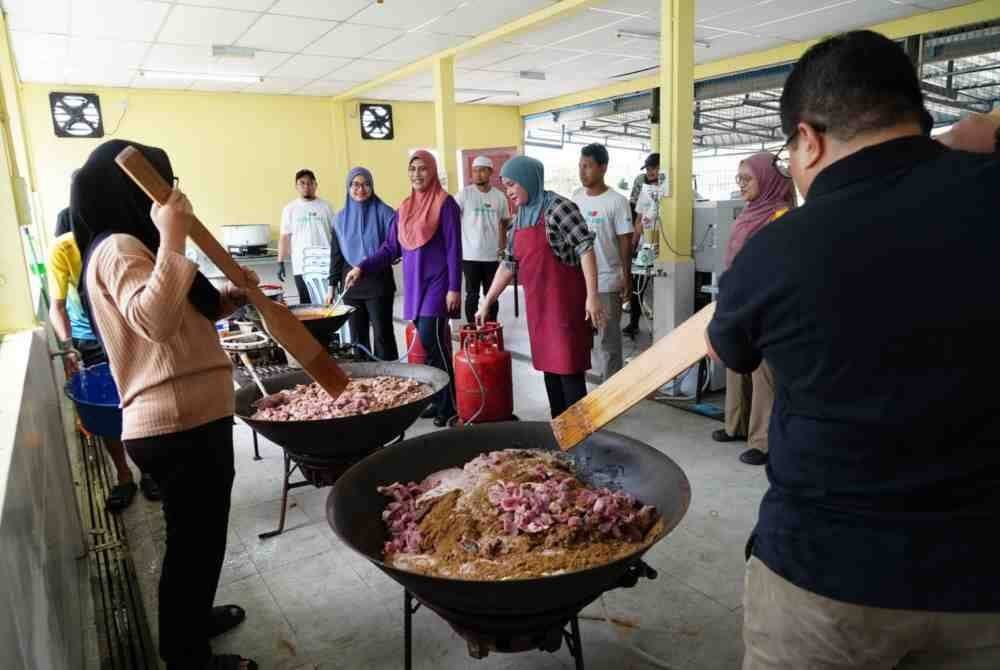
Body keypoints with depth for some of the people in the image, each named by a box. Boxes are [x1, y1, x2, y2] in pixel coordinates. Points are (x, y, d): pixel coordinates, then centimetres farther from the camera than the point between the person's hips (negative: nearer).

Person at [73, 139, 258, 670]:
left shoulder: (129, 246, 18)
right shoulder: (118, 248, -15)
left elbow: (178, 317, 25)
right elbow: (154, 321, -33)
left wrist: (227, 298, 10)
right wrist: (172, 239, -31)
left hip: (188, 417, 10)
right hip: (178, 425, -10)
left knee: (200, 534, 25)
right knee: (194, 539, 5)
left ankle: (193, 619, 45)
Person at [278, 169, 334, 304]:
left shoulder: (326, 206, 6)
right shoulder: (290, 209, 6)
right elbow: (284, 237, 6)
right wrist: (280, 262, 1)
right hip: (301, 266, 0)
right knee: (306, 303, 3)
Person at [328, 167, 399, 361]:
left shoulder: (385, 213, -3)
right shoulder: (341, 218, 10)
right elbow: (336, 255, 13)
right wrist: (332, 285, 9)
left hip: (378, 283, -4)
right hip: (351, 284, 4)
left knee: (383, 334, -2)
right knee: (357, 336, 9)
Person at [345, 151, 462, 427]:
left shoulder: (445, 203, -4)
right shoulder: (405, 207, 13)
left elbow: (454, 249, -8)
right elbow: (391, 248, 14)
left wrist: (454, 288, -14)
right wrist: (362, 267, 1)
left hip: (436, 283, -6)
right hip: (414, 284, 6)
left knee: (431, 342, -12)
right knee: (434, 344, 8)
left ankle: (449, 405, -1)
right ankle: (439, 400, 17)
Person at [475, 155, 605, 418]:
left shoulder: (558, 207, -9)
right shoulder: (520, 219, 14)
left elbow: (585, 248, -16)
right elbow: (508, 264, 18)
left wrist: (592, 295, -22)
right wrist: (487, 303, 17)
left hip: (564, 302, -7)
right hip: (537, 305, 8)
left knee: (569, 368, -4)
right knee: (549, 367, 13)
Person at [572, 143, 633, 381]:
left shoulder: (616, 201, -9)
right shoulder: (576, 197, 6)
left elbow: (625, 241, -8)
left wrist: (627, 278, -10)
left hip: (606, 281, -5)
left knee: (607, 340, 4)